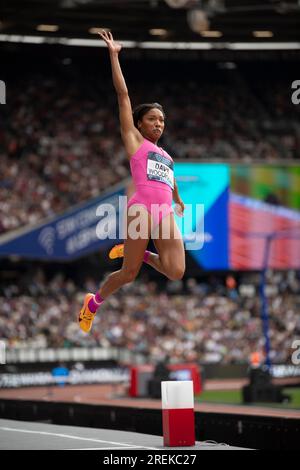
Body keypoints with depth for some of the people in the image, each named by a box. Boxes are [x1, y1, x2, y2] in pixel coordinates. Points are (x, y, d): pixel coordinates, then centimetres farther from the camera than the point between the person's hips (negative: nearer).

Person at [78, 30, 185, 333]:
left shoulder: (165, 155, 26)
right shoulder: (134, 139, 11)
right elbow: (123, 94, 8)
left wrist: (179, 201, 61)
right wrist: (113, 55, 6)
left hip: (165, 213, 6)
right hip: (142, 207, -6)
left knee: (176, 272, -13)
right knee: (129, 274, -5)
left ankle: (139, 253, 16)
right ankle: (93, 303, 22)